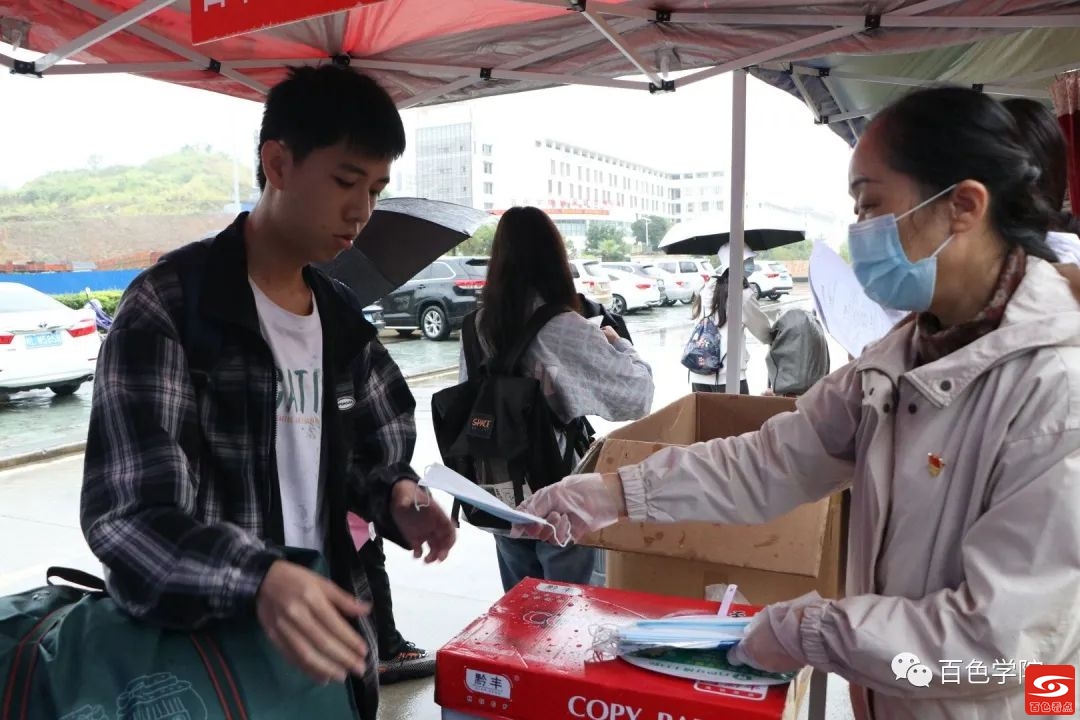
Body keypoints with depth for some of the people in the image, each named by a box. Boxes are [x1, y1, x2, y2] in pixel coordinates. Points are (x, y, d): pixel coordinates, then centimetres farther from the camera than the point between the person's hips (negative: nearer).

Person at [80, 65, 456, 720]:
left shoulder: (344, 317, 6)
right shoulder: (169, 306, -15)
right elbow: (127, 511, -21)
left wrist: (396, 495, -10)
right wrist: (256, 580, -38)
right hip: (200, 651, -6)